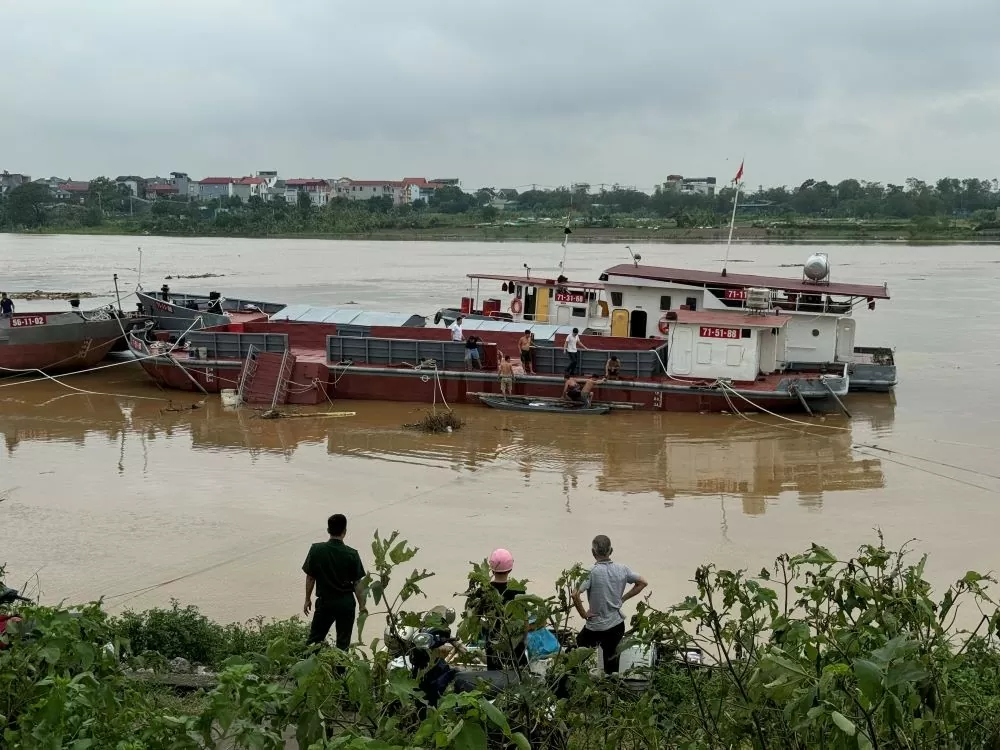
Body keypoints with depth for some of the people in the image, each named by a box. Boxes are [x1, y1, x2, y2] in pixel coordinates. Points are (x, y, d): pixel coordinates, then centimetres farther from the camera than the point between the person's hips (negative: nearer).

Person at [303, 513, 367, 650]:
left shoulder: (316, 550, -10)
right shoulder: (351, 554, -12)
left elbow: (310, 577, -3)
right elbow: (357, 583, -8)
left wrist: (308, 599, 10)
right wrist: (362, 605, 3)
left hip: (324, 601, 0)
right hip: (346, 602, 0)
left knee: (315, 639, 12)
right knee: (343, 642, 11)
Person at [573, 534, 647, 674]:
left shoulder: (591, 572, -18)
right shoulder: (622, 569, -5)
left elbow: (575, 595, -27)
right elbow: (643, 583, 8)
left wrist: (583, 614, -12)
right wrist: (623, 598, 8)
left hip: (596, 627, -4)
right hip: (617, 625, 4)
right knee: (611, 661, 17)